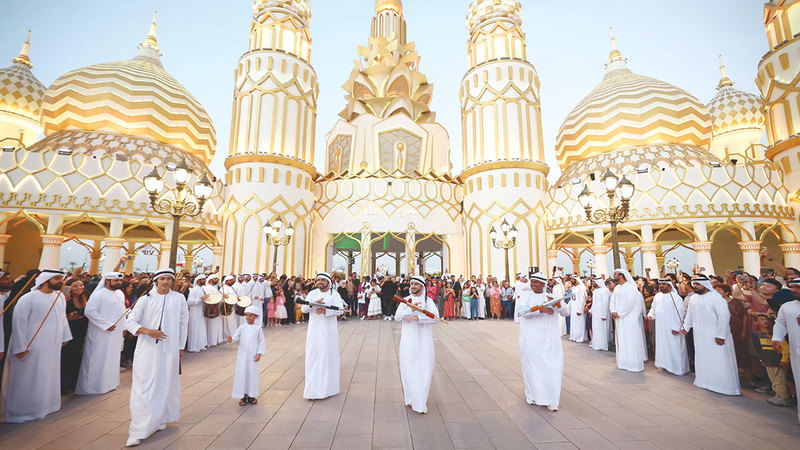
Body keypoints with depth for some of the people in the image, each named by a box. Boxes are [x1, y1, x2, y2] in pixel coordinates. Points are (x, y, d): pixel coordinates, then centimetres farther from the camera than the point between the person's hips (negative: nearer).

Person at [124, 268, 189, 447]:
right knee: (142, 387, -1)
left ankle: (160, 419, 33)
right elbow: (129, 322, -4)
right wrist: (148, 331, -22)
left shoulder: (179, 299, 2)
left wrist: (181, 347, 12)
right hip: (147, 350, -1)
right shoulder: (146, 299, -1)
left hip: (169, 350, 1)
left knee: (166, 385, 11)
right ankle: (138, 432, 8)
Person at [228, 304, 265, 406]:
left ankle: (251, 395, 24)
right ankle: (243, 396, 20)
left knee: (252, 374, 7)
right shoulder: (242, 327, 0)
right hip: (242, 355, 1)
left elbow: (261, 341, 0)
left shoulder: (258, 328, -3)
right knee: (242, 374, 4)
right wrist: (231, 339, -29)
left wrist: (259, 353, -6)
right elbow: (236, 337, -7)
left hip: (253, 356, -1)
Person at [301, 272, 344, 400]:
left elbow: (340, 309, -11)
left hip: (329, 331, -1)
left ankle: (328, 387, 14)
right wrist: (314, 303, -22)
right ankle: (313, 389, 7)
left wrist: (325, 310, -23)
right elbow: (304, 309, -3)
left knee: (329, 357, 2)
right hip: (314, 331, 2)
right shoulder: (312, 294, 8)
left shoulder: (334, 294, 1)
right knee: (313, 357, 1)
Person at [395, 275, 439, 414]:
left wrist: (417, 317, -25)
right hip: (408, 339, 1)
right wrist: (411, 310, -18)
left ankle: (421, 402, 17)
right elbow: (397, 317, -4)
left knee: (424, 370, 2)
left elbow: (435, 317, -13)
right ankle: (410, 398, 21)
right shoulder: (405, 301, 7)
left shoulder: (428, 301, 2)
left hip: (424, 340, -1)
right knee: (408, 369, 3)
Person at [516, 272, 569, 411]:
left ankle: (551, 400, 12)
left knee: (552, 367, 0)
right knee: (532, 366, 4)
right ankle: (531, 395, 25)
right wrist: (540, 309, -27)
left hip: (551, 339, 3)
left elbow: (566, 312, 6)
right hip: (532, 340, -3)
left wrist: (556, 303, -14)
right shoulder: (526, 295, 1)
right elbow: (521, 310, -17)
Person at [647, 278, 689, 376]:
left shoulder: (676, 298, -12)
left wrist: (676, 327, -17)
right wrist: (650, 315, 2)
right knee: (662, 346, 14)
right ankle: (663, 365, 25)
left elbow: (680, 313, -14)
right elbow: (653, 308, 20)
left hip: (671, 328, -6)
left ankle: (676, 368, 13)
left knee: (673, 348, 1)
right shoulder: (657, 296, 9)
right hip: (660, 327, 6)